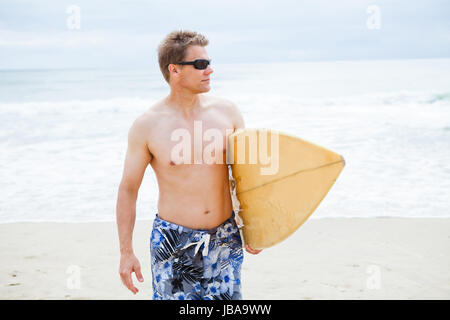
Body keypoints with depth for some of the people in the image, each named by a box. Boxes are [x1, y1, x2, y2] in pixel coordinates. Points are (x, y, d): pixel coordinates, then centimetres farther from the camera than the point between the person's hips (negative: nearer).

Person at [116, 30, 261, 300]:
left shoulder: (227, 111, -1)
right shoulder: (147, 125, -9)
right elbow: (128, 189, -2)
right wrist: (126, 252, -4)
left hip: (225, 239, 3)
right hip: (173, 242, -2)